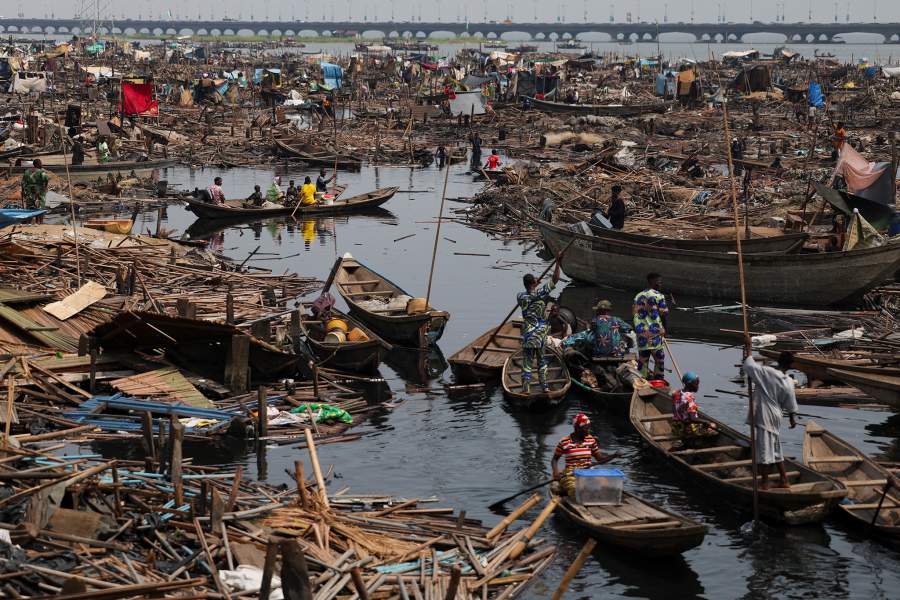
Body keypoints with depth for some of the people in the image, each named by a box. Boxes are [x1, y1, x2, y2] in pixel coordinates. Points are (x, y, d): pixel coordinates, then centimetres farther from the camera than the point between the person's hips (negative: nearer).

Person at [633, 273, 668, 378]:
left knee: (643, 358, 9)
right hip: (654, 332, -6)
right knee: (659, 357, 4)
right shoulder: (658, 296, -8)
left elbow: (634, 313, 13)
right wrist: (664, 330, 5)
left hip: (641, 332, 6)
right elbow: (663, 314, -8)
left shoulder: (638, 296, 12)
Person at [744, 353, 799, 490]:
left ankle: (764, 483, 4)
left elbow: (749, 366, -22)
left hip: (763, 417, -6)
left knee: (764, 449, 0)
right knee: (775, 450, 18)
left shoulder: (766, 373, -16)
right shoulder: (788, 382, 0)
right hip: (775, 417, 6)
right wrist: (792, 418, 24)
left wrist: (749, 357, -1)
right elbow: (791, 405, 8)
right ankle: (784, 481, 24)